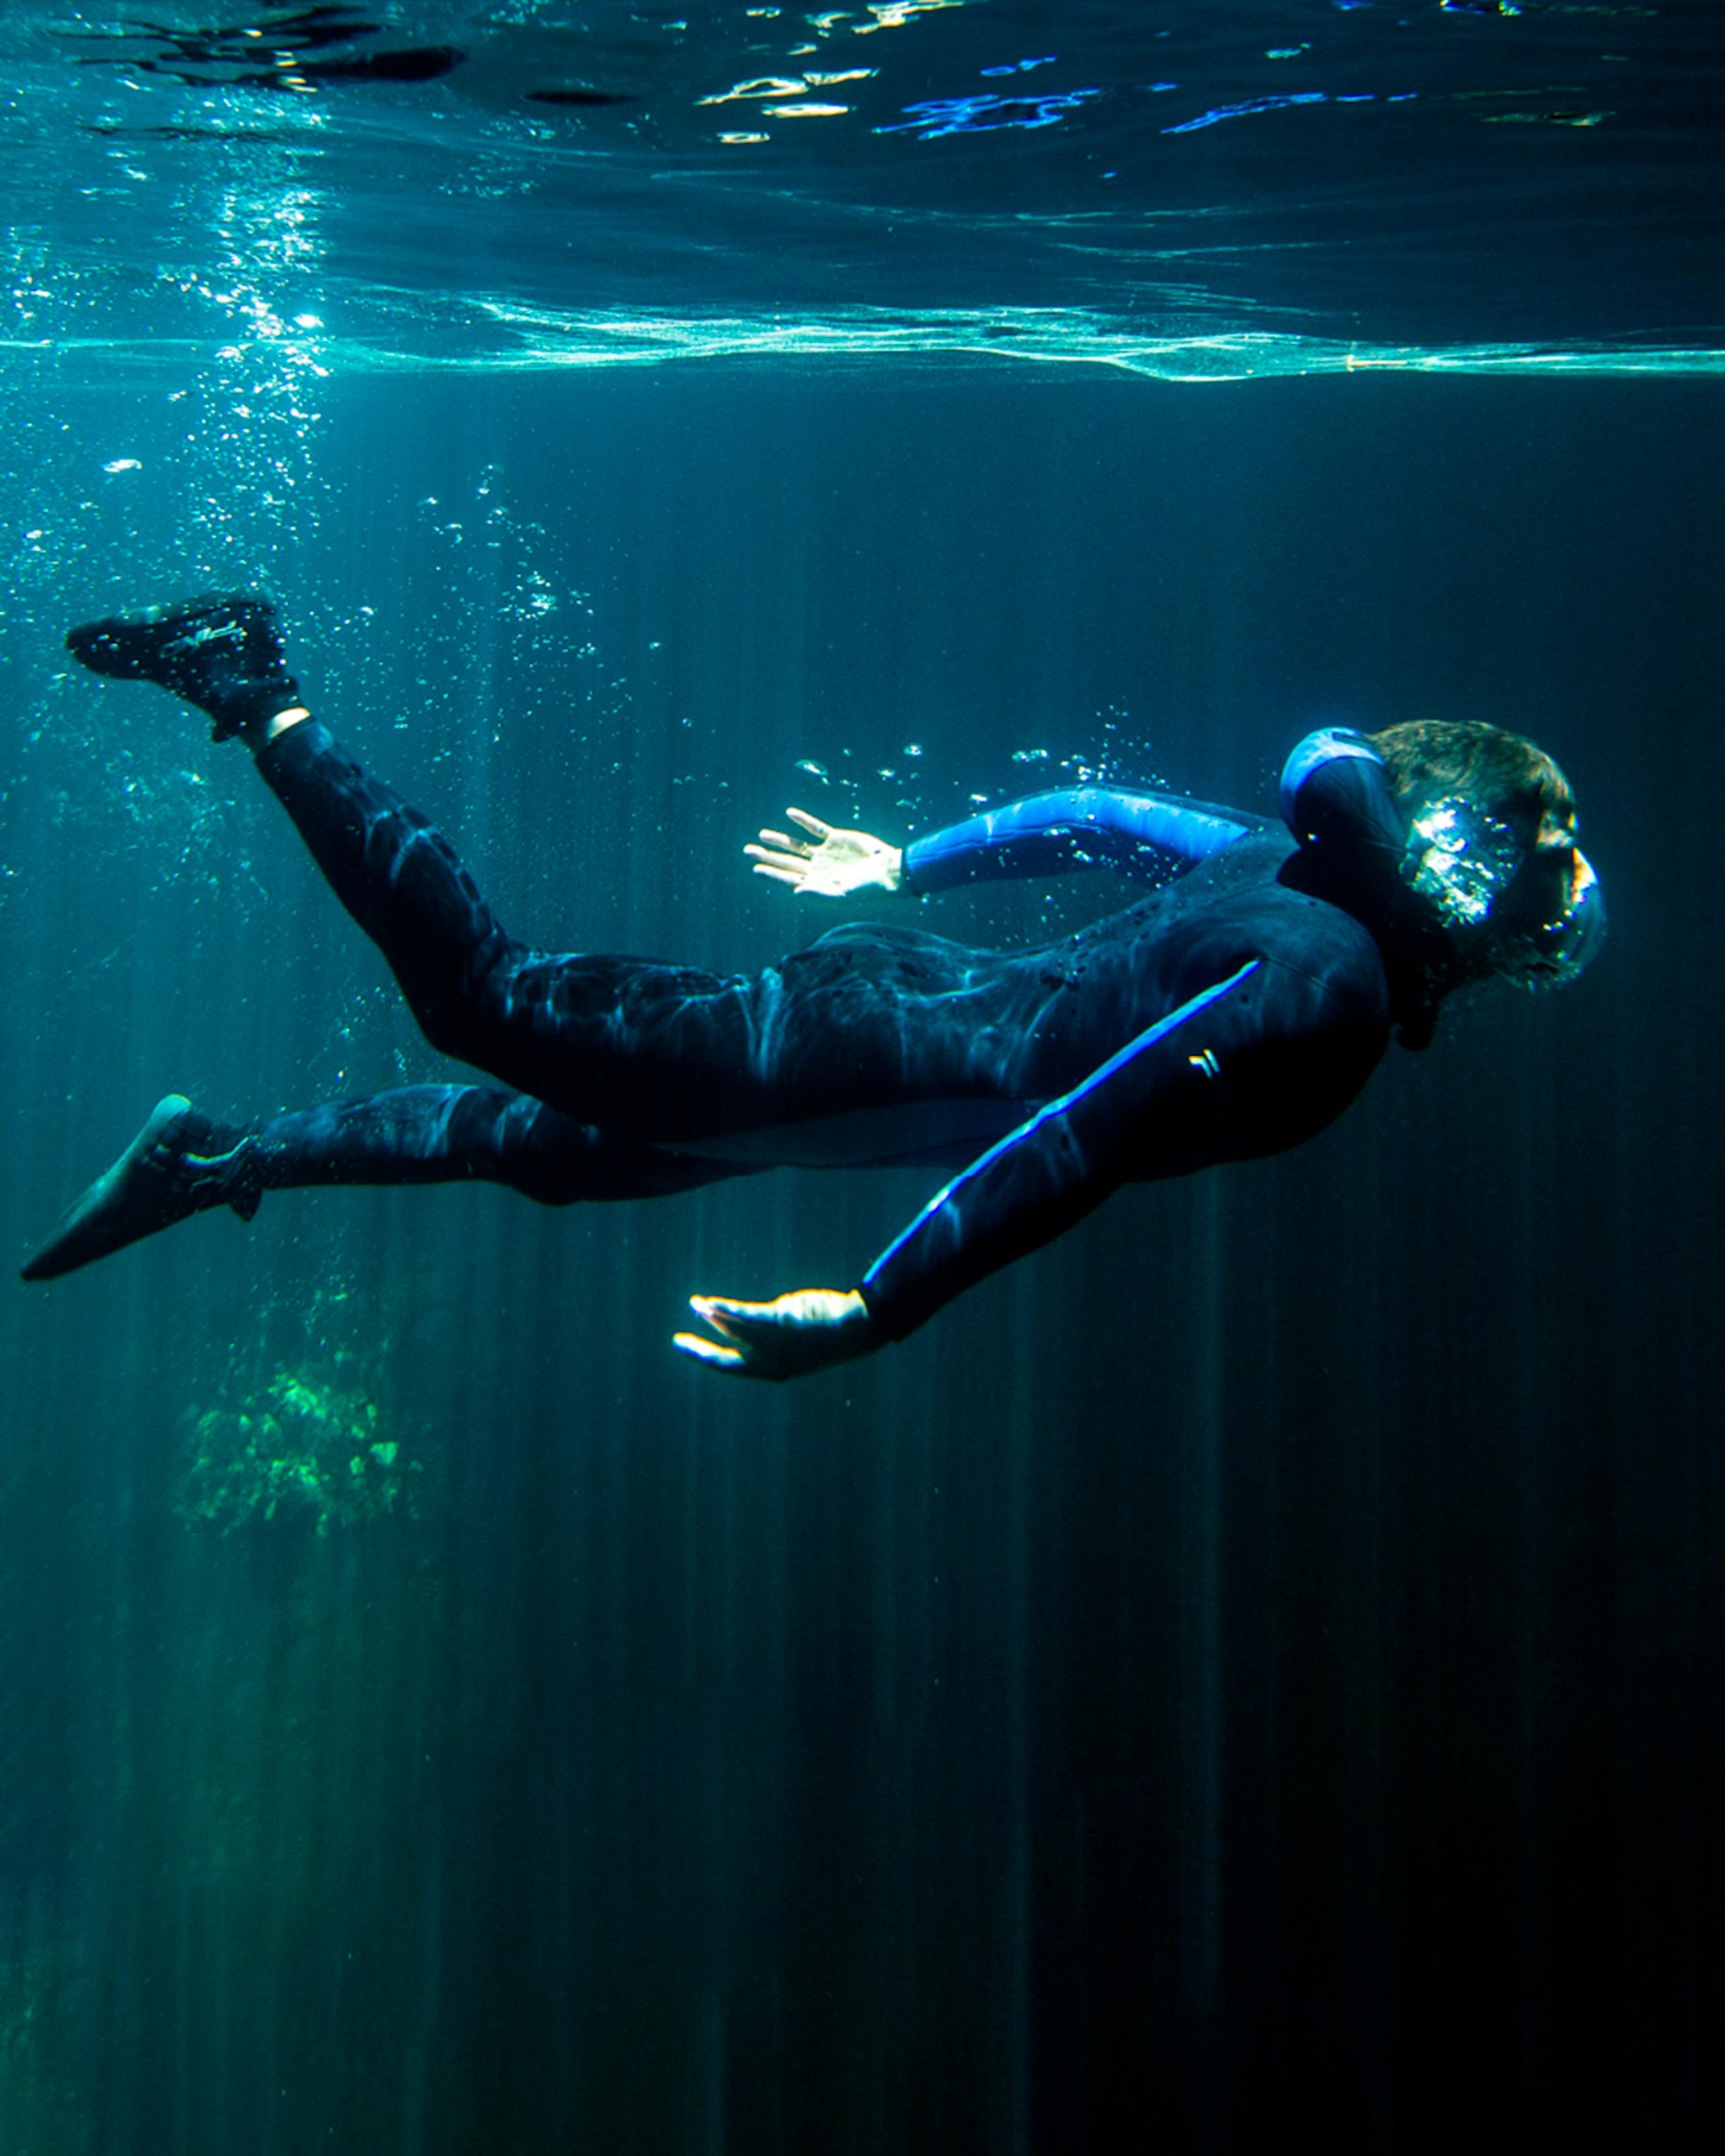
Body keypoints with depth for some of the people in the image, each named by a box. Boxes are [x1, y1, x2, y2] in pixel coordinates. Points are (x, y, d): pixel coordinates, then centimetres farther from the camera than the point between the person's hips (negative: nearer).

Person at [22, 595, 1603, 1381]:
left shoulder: (1292, 861, 4)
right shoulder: (1333, 987, -25)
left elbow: (1095, 810, 17)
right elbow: (1085, 1142, -31)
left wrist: (908, 865, 27)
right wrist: (871, 1312, -31)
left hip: (907, 996, 9)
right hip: (875, 1067, -9)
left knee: (558, 1143, 21)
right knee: (497, 1007, 0)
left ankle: (223, 1158, 32)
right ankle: (261, 703, 7)